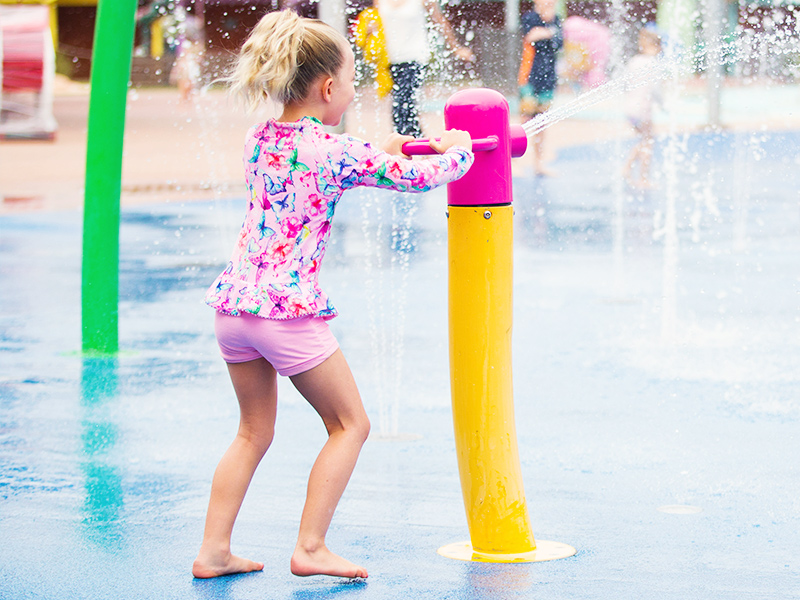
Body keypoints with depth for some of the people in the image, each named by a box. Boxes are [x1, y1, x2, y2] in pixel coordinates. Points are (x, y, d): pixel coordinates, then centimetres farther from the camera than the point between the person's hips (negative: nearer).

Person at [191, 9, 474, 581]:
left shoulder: (259, 139, 11)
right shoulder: (339, 150, -9)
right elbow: (419, 177, -1)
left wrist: (380, 151, 34)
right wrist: (457, 150, 20)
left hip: (233, 301, 7)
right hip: (290, 307, -7)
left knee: (254, 432, 20)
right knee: (350, 425, 10)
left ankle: (214, 550, 15)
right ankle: (310, 549, 5)